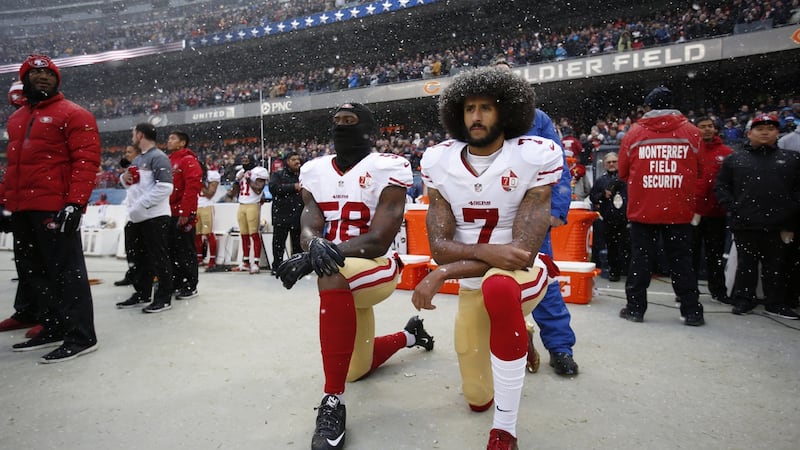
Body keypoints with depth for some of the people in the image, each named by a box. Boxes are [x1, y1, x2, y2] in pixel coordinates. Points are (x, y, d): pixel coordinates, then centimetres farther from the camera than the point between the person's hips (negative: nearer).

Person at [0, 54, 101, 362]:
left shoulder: (73, 114, -4)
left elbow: (86, 160, -13)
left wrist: (75, 202, -22)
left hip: (56, 209, -9)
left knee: (66, 270, -7)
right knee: (31, 270, 13)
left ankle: (81, 336, 0)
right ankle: (54, 329, 23)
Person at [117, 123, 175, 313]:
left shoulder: (158, 157, -11)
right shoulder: (137, 160, 18)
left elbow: (165, 187, -22)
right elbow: (130, 183, 30)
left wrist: (140, 205, -22)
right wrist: (124, 178, 6)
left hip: (155, 216, -10)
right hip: (138, 217, 10)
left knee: (159, 257, -4)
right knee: (140, 256, 16)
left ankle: (164, 298, 3)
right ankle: (142, 293, 26)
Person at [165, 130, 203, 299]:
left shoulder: (189, 160, -8)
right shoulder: (168, 162, 19)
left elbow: (192, 188, -18)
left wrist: (185, 212, -22)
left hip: (183, 215, -9)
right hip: (168, 215, 9)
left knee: (185, 251, -3)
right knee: (172, 250, 13)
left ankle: (190, 287, 4)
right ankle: (176, 283, 24)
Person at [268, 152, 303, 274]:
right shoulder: (277, 175, 5)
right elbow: (274, 188, -14)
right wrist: (294, 187, -17)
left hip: (299, 216, 3)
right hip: (281, 215, -3)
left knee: (298, 243, 9)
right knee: (278, 243, 2)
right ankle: (277, 267, 12)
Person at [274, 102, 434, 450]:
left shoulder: (387, 168, -14)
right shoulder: (315, 171, 3)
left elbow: (379, 242, -22)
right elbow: (308, 227, -9)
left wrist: (331, 252, -38)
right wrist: (315, 245, -34)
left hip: (378, 270, -6)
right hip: (343, 280, 7)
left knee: (331, 275, -41)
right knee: (359, 369, 19)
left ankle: (333, 402, -31)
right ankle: (409, 335, 50)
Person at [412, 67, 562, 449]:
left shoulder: (534, 157, -18)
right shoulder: (440, 162, -7)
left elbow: (523, 249, -24)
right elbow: (439, 247, -12)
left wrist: (441, 274, -28)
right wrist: (486, 251, -33)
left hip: (521, 273, -4)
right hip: (472, 287, 4)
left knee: (498, 286, -42)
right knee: (478, 398, 14)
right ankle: (518, 334, 46)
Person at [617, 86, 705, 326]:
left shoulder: (634, 132, -3)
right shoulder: (691, 131, 0)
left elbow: (623, 172, 2)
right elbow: (698, 171, 7)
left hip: (643, 209, -1)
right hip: (680, 210, 1)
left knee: (640, 259, 8)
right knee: (681, 261, 9)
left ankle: (635, 307, 12)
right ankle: (692, 311, 14)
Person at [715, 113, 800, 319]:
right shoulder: (734, 159, 8)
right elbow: (721, 187, 6)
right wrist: (734, 208, -5)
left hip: (778, 226, 1)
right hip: (745, 225, -1)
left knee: (776, 266, 10)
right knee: (746, 265, 8)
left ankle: (776, 304, 22)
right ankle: (743, 300, 19)